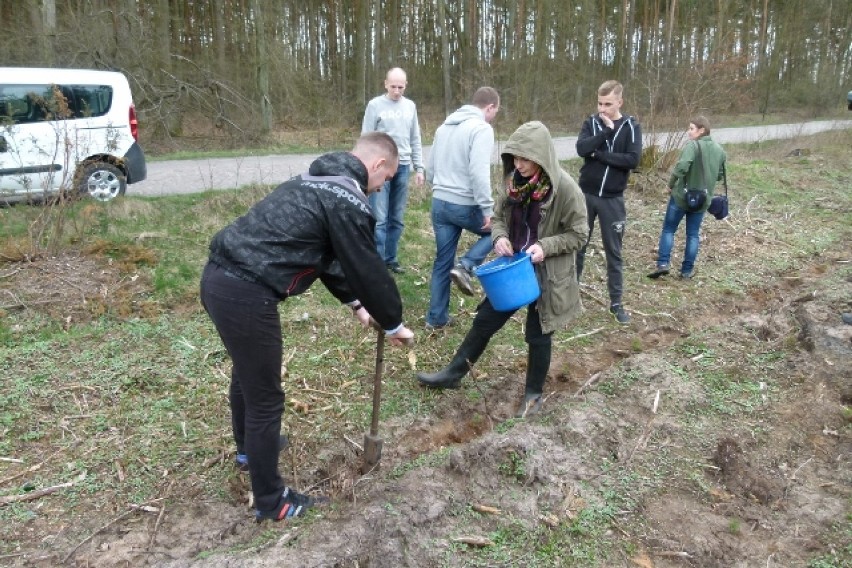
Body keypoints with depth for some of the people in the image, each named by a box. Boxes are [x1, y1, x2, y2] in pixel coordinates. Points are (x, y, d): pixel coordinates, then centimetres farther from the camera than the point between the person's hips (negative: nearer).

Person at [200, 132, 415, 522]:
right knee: (266, 399, 5)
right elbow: (368, 270, -6)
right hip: (246, 294, -11)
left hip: (218, 276, 11)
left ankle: (249, 446, 56)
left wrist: (353, 303, 28)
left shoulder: (315, 181, 21)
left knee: (247, 371, 31)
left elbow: (327, 256, 26)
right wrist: (393, 324, 8)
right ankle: (270, 502, 23)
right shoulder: (347, 201, -11)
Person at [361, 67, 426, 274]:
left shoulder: (410, 106, 11)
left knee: (397, 219, 8)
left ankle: (391, 259, 18)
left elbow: (415, 140, 15)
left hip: (402, 167, 4)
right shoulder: (375, 105, -1)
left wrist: (419, 168, 9)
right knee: (379, 219, -6)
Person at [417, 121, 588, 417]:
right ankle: (453, 373, 28)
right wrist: (500, 237, -13)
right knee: (485, 319, 13)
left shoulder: (565, 188, -19)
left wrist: (545, 246, -25)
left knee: (538, 334, 10)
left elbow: (578, 234, -11)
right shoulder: (515, 182, -4)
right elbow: (498, 216, 8)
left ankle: (534, 393, 32)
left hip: (547, 274, -5)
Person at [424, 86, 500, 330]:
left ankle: (436, 318, 18)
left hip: (439, 203, 7)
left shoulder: (444, 127, 14)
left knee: (442, 262, 14)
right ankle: (465, 267, 0)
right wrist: (488, 209, -18)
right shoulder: (482, 128, -11)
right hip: (465, 205, -7)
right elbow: (478, 172, -22)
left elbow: (430, 169, 18)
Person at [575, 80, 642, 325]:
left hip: (612, 199, -1)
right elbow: (581, 149, -15)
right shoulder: (591, 123, 2)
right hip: (586, 194, 1)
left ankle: (616, 303, 15)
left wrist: (600, 155, -15)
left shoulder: (631, 127, -2)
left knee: (613, 252, 6)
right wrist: (607, 131, -20)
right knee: (578, 245, 10)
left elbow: (633, 160, -15)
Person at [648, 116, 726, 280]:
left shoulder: (693, 146, -16)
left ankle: (663, 263, -3)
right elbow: (720, 175, 14)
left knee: (668, 229, 7)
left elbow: (681, 166, -28)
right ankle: (687, 269, 15)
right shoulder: (719, 150, 7)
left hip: (682, 196, -5)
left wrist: (671, 184, -14)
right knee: (693, 234, 12)